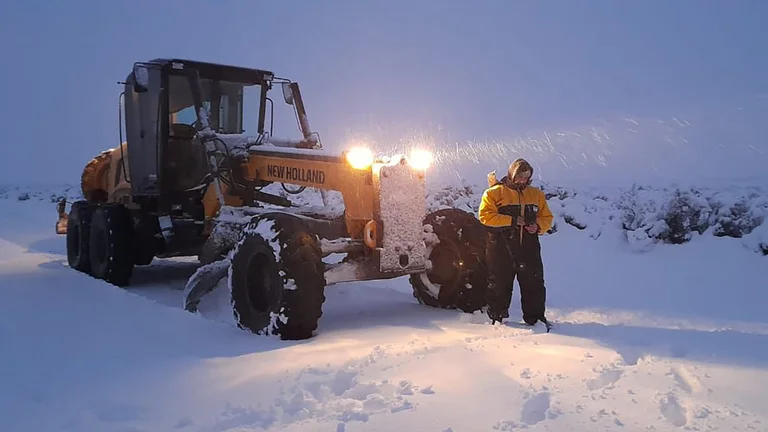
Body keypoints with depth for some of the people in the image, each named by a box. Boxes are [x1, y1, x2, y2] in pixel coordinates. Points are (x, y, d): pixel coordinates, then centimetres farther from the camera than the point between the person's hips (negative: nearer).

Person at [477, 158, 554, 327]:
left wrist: (538, 226, -6)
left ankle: (535, 317, 17)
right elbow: (485, 215, -13)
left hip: (528, 247, 3)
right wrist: (512, 221, -16)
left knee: (534, 283, 5)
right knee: (500, 283, 7)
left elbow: (547, 217, 17)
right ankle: (497, 317, 23)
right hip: (501, 248, -3)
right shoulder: (494, 193, -1)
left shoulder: (536, 194, 14)